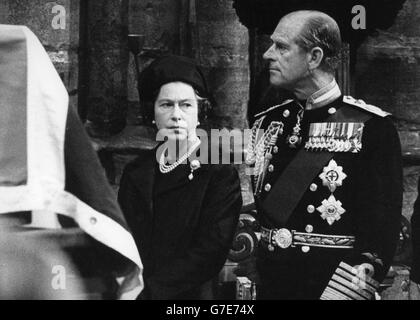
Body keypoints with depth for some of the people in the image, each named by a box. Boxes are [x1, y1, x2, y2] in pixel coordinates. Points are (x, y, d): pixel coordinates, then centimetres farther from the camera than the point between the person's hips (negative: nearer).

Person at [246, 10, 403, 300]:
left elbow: (381, 231, -14)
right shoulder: (267, 123, 7)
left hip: (333, 285, -5)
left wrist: (342, 293, -21)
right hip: (271, 283, 5)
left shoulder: (371, 128, -10)